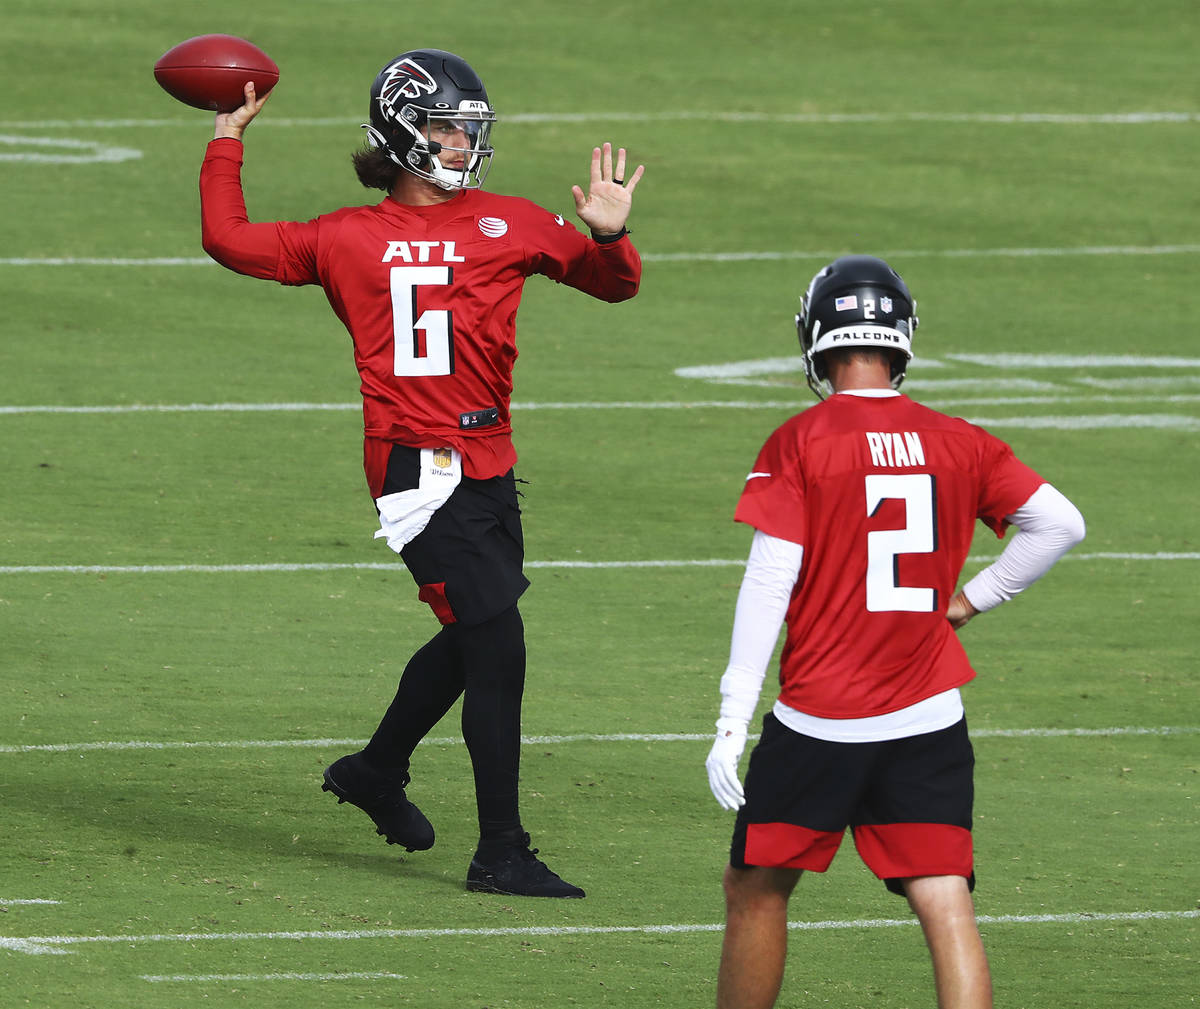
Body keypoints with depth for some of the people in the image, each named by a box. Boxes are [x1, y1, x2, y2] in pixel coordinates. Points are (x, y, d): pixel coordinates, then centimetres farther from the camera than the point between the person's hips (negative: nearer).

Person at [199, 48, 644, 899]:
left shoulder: (509, 224, 11)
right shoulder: (349, 238, 6)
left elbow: (613, 284, 11)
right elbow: (230, 242, 14)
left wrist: (609, 237, -10)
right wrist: (228, 143, 16)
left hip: (488, 467, 5)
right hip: (418, 468, -5)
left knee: (469, 642, 18)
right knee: (496, 643, -11)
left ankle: (378, 771, 45)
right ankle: (501, 853, -6)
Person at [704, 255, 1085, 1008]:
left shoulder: (798, 444, -7)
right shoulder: (960, 443, 3)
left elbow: (769, 584, -10)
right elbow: (1061, 524, 4)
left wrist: (731, 725, -9)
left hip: (817, 720, -2)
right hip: (929, 720, 2)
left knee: (757, 890, 15)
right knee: (947, 907, -2)